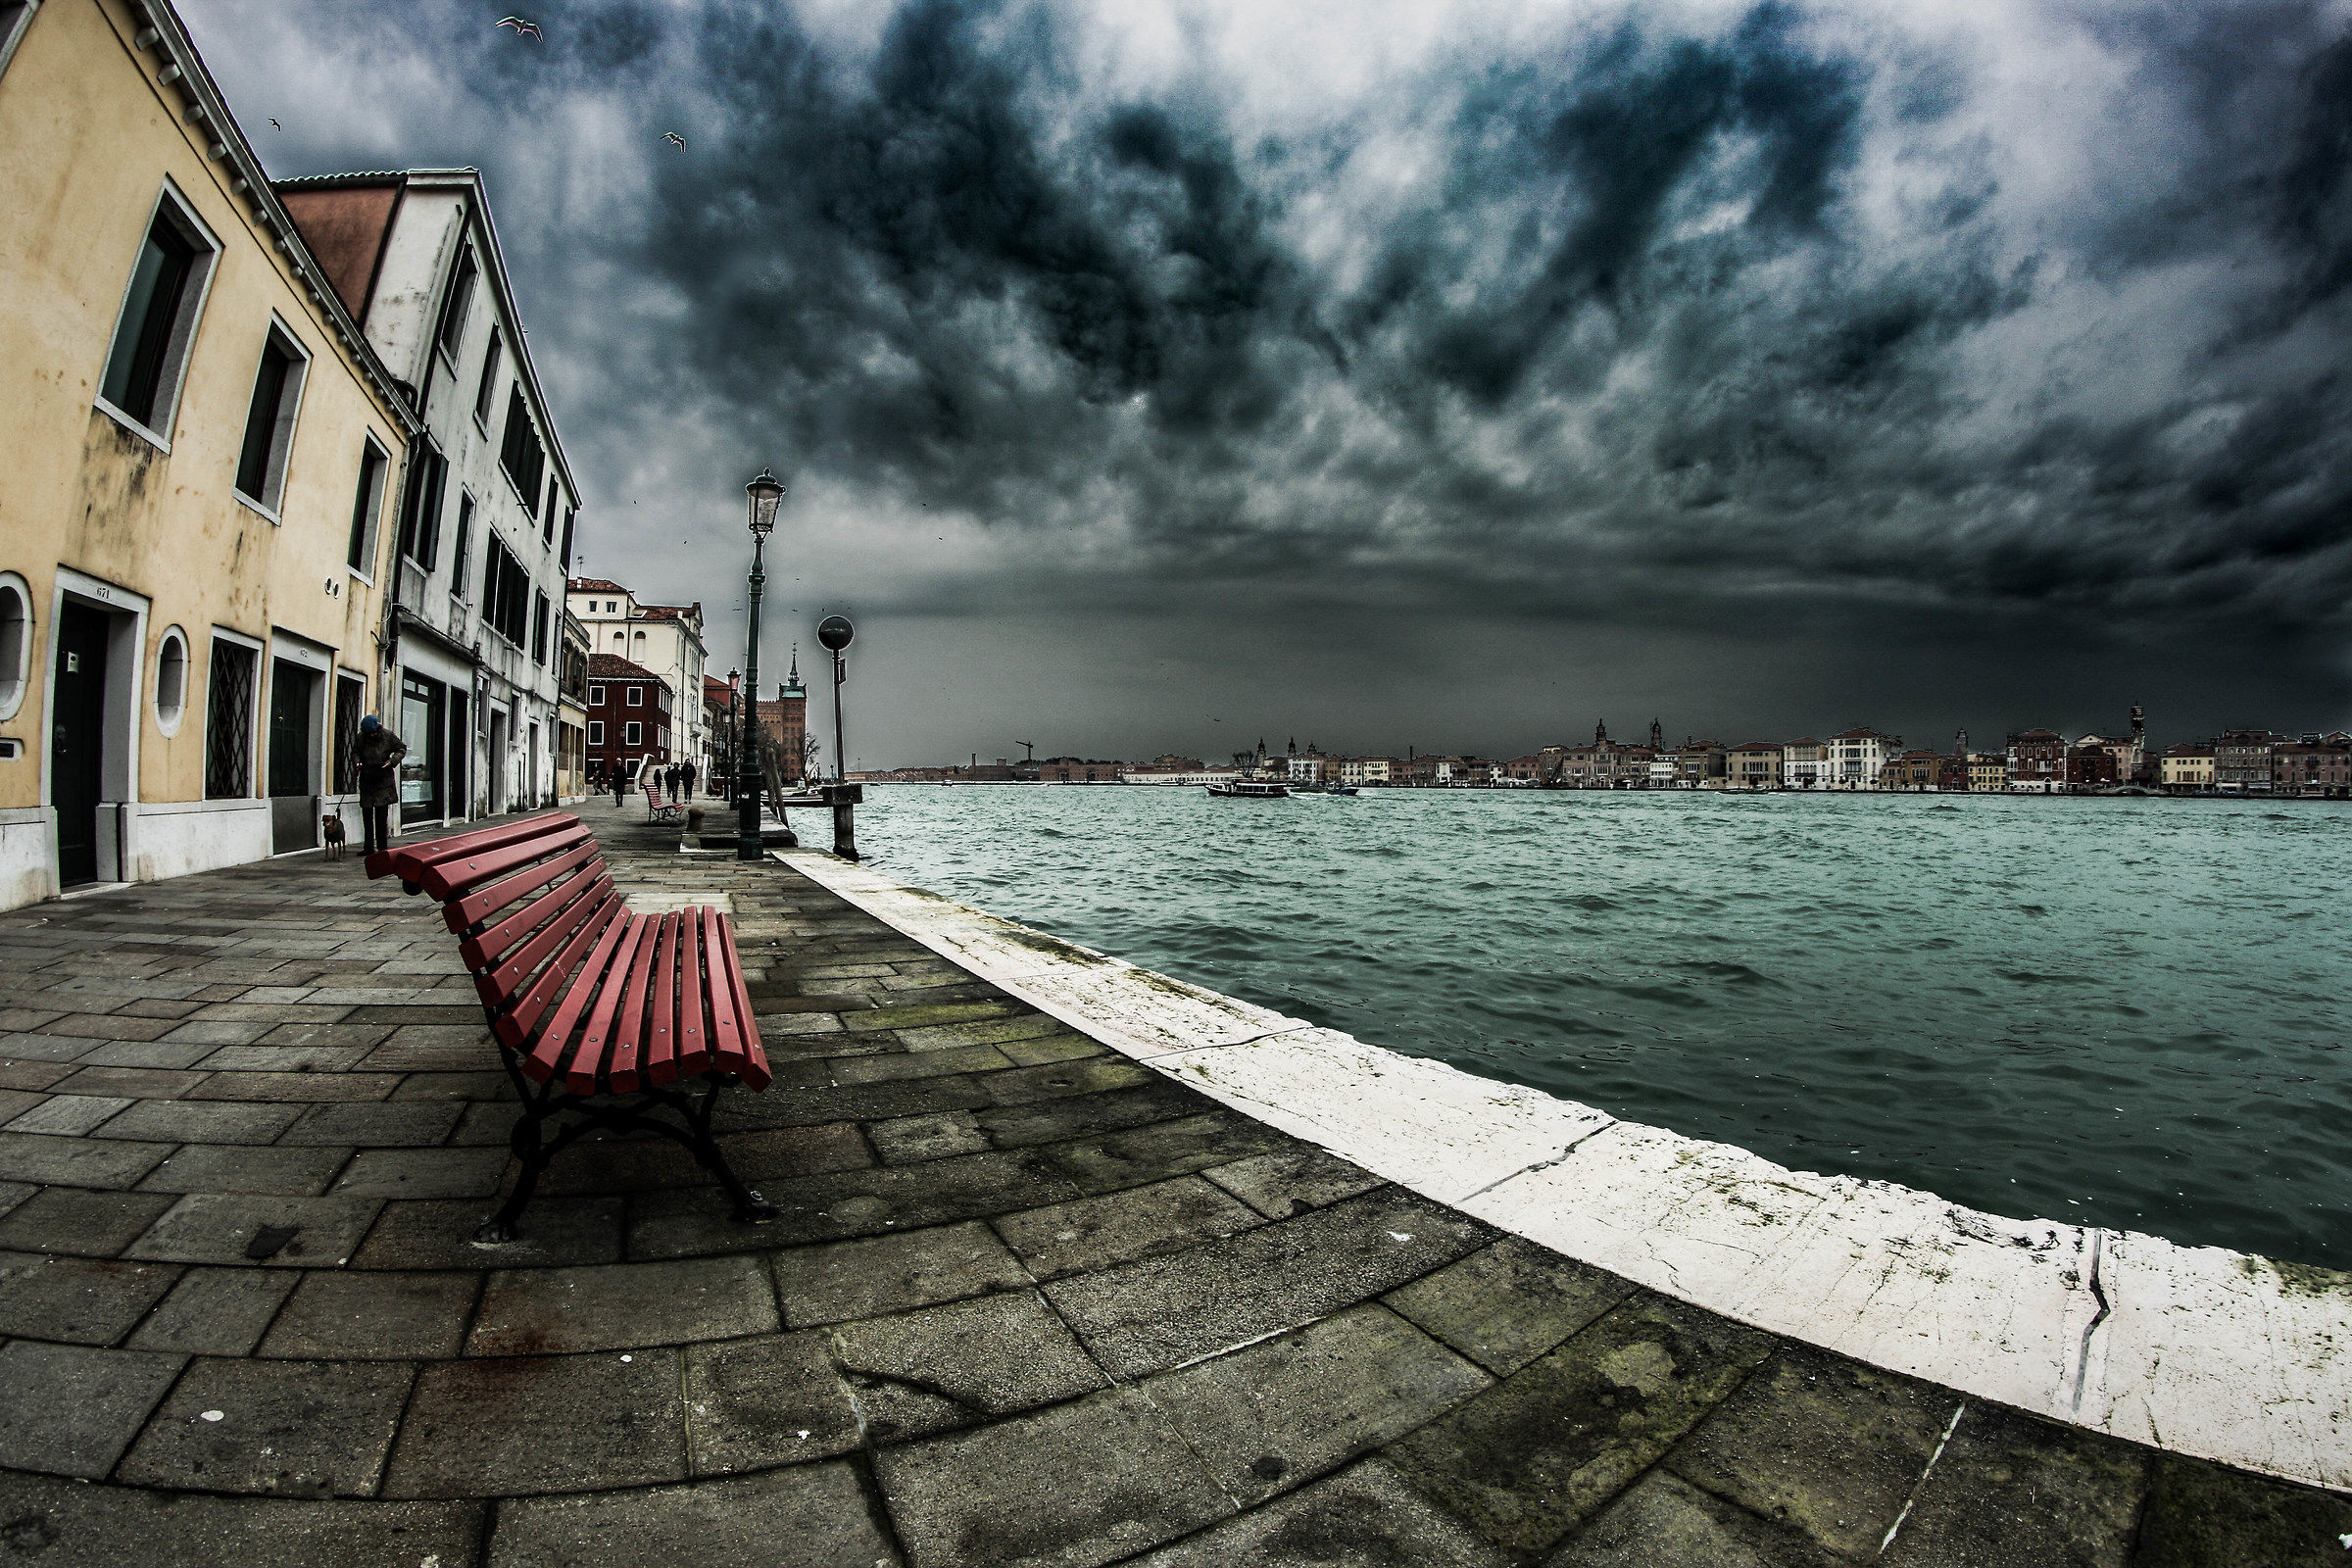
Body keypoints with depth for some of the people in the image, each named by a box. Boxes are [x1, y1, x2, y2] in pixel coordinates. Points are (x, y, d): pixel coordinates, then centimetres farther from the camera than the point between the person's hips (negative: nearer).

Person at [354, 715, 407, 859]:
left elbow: (402, 748, 7)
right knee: (367, 815, 4)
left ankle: (383, 847, 0)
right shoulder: (361, 738, 1)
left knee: (382, 815, -7)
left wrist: (392, 761, -8)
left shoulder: (388, 736, -4)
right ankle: (369, 848, 12)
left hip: (384, 780, -3)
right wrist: (357, 762, -6)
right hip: (367, 780, 3)